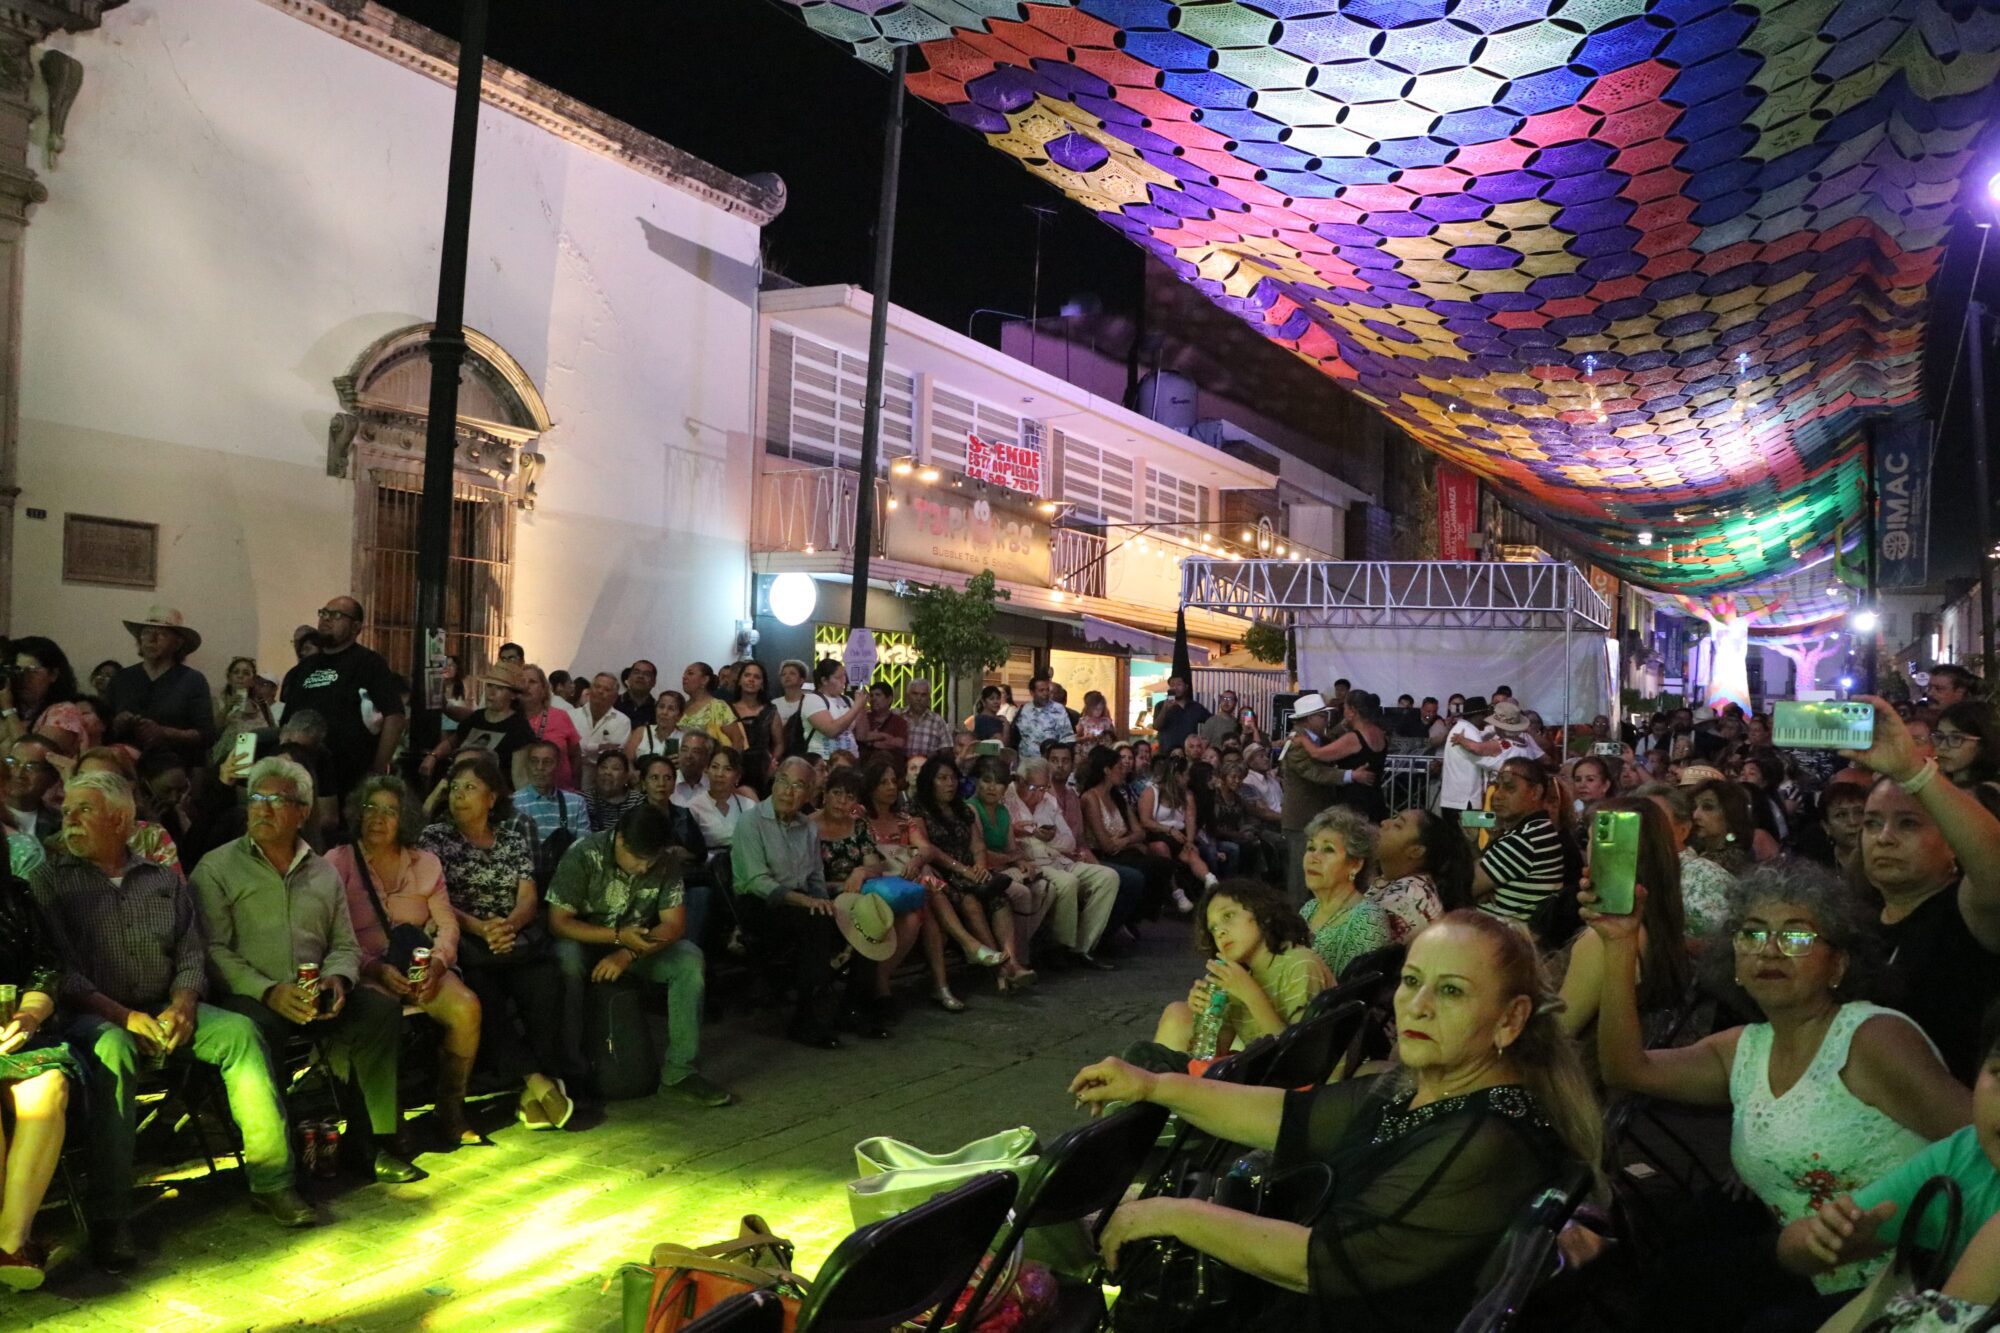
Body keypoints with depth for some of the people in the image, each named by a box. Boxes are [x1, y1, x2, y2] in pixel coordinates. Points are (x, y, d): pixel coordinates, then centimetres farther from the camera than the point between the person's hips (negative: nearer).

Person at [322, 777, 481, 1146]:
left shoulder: (424, 862, 16)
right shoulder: (338, 862, 5)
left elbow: (447, 923, 8)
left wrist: (437, 961, -13)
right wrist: (377, 969, -20)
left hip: (419, 968, 3)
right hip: (365, 971, -3)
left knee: (466, 1007, -26)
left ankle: (450, 1109, -8)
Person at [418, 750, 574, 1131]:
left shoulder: (513, 837, 18)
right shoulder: (434, 838, 12)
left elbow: (529, 898, 9)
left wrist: (509, 924, -14)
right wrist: (479, 927, -16)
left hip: (517, 939, 2)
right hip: (466, 944, -1)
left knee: (545, 986, -30)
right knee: (484, 994, -34)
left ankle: (535, 1085, -23)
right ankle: (538, 1081, -28)